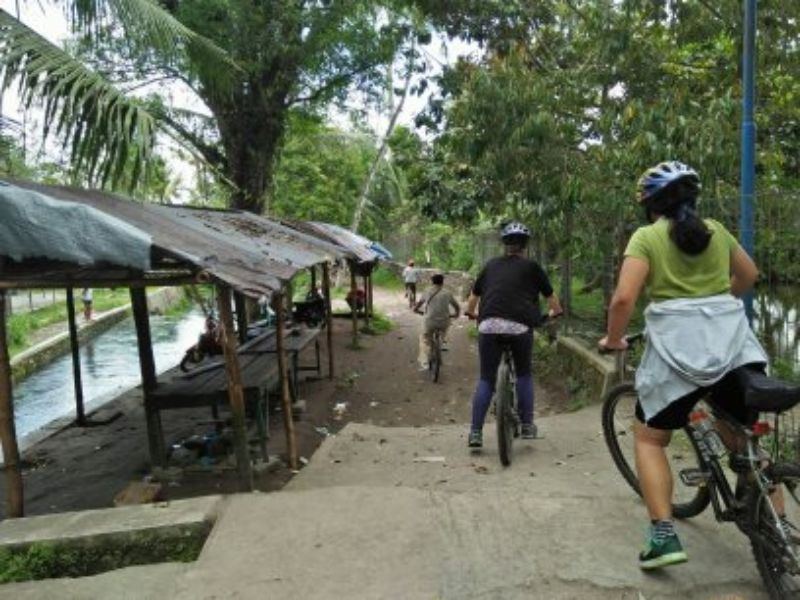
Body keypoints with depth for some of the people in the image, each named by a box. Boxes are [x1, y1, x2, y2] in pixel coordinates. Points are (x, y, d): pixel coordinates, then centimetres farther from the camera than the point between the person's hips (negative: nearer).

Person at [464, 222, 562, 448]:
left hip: (489, 325, 2)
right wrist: (556, 312, 44)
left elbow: (474, 296, 27)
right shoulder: (531, 267, 13)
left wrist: (470, 312, 47)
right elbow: (550, 296, 23)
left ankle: (475, 433, 4)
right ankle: (527, 426, 21)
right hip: (520, 326, -1)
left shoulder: (491, 265, 19)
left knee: (486, 379, 9)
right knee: (524, 374, 20)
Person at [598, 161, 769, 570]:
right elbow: (749, 275, 30)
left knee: (649, 438, 12)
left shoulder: (646, 237, -1)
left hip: (678, 343, -5)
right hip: (733, 339, 5)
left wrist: (612, 340, 3)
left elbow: (624, 298, -13)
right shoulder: (716, 230, 14)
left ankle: (663, 537, 3)